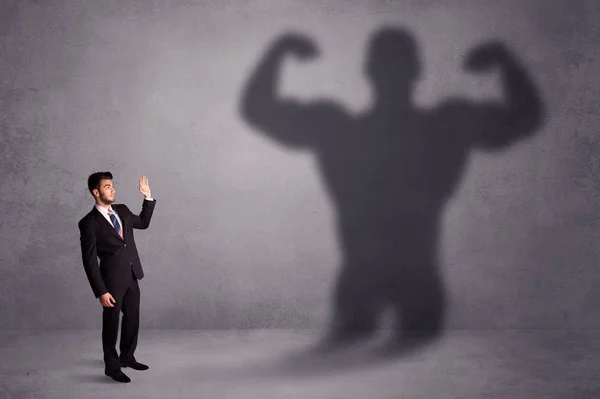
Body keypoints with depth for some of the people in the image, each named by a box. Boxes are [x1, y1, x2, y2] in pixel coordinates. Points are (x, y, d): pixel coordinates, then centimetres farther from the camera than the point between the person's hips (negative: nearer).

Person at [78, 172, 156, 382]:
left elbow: (143, 222, 24)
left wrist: (148, 197, 12)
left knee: (132, 318, 18)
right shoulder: (89, 223, -15)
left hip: (132, 276, 7)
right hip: (112, 279, -6)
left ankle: (127, 357, 37)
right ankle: (112, 366, 22)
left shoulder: (122, 210, 5)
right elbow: (89, 261, -15)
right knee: (111, 323, 7)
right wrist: (101, 291, -17)